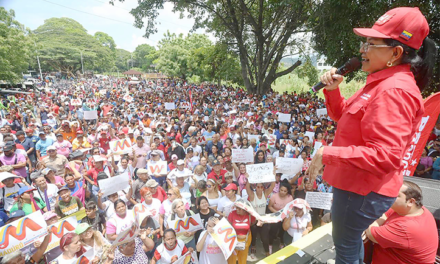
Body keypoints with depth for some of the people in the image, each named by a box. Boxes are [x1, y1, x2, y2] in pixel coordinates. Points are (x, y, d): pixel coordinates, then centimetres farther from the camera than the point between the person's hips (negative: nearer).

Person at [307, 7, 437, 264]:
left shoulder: (393, 91, -25)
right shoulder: (383, 83, 8)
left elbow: (385, 157, -31)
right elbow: (345, 116, 15)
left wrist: (327, 154, -27)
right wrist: (332, 89, -1)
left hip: (364, 190, -10)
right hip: (358, 183, 10)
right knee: (351, 240, 30)